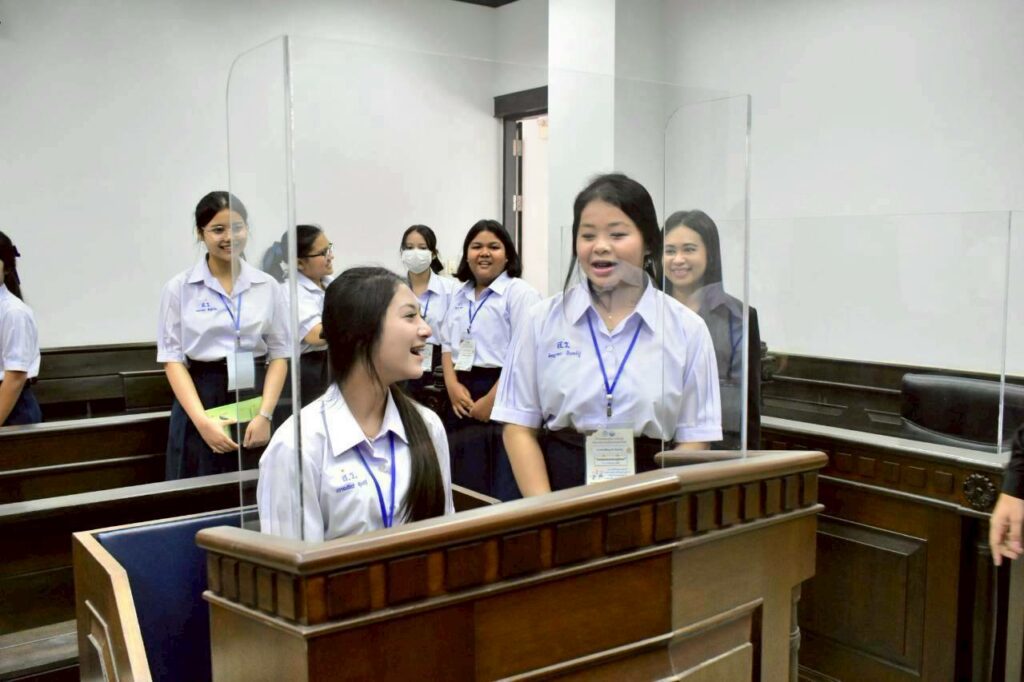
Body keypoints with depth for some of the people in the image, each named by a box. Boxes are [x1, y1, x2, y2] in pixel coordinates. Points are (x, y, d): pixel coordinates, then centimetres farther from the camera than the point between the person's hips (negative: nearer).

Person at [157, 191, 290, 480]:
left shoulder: (267, 286, 4)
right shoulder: (179, 288, 0)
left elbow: (280, 354, 3)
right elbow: (173, 359, -2)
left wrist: (265, 415, -9)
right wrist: (202, 420, -13)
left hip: (255, 398, 1)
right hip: (202, 399, -1)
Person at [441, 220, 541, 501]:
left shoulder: (519, 292, -7)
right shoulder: (460, 295, 16)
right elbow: (447, 344, 17)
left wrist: (491, 400, -17)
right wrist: (453, 385, -2)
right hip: (464, 396, 7)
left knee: (503, 490, -6)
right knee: (466, 483, 11)